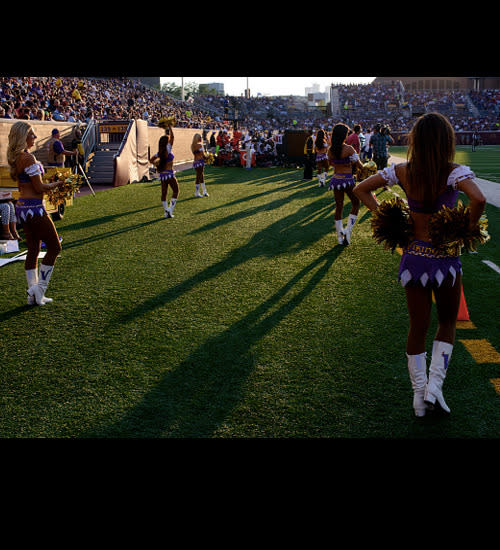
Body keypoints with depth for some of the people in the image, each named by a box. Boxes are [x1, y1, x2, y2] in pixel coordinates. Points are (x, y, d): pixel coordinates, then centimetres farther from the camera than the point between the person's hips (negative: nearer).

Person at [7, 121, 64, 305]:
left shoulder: (16, 158, 11)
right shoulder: (28, 158, -18)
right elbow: (39, 187, -18)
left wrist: (48, 186, 15)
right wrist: (56, 184, -2)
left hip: (23, 206, 9)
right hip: (34, 208, -9)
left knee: (33, 250, 13)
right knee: (54, 247, 2)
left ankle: (33, 294, 17)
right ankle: (39, 289, 5)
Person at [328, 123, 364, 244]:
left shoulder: (330, 150, -1)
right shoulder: (349, 149, -16)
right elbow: (359, 165, -11)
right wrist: (362, 166, 10)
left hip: (336, 179, 5)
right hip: (347, 179, -5)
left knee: (339, 207, 13)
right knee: (356, 204, 15)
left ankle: (340, 235, 16)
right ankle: (348, 230, 5)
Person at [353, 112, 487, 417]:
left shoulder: (402, 172, -4)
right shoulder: (453, 172, -15)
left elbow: (361, 189, 4)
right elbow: (478, 199, -33)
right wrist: (470, 227, -15)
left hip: (413, 257, 3)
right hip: (445, 259, -3)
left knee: (418, 327, 16)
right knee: (448, 323, 21)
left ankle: (419, 394, 24)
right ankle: (435, 384, 11)